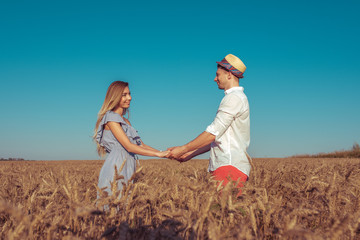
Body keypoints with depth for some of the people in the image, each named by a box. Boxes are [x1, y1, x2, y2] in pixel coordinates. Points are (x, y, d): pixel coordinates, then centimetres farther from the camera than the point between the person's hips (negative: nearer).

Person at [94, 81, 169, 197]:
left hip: (126, 169, 8)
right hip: (115, 169, -8)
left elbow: (141, 145, 15)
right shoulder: (111, 117, -7)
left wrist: (165, 153, 3)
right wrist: (158, 154, -14)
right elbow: (129, 146, -14)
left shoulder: (126, 121, 20)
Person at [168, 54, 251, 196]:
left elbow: (213, 134, -12)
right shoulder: (237, 98, 26)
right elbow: (218, 139, 26)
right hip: (223, 166, 9)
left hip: (230, 166, -9)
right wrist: (190, 154, 23)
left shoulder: (234, 97, -7)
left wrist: (183, 149, -4)